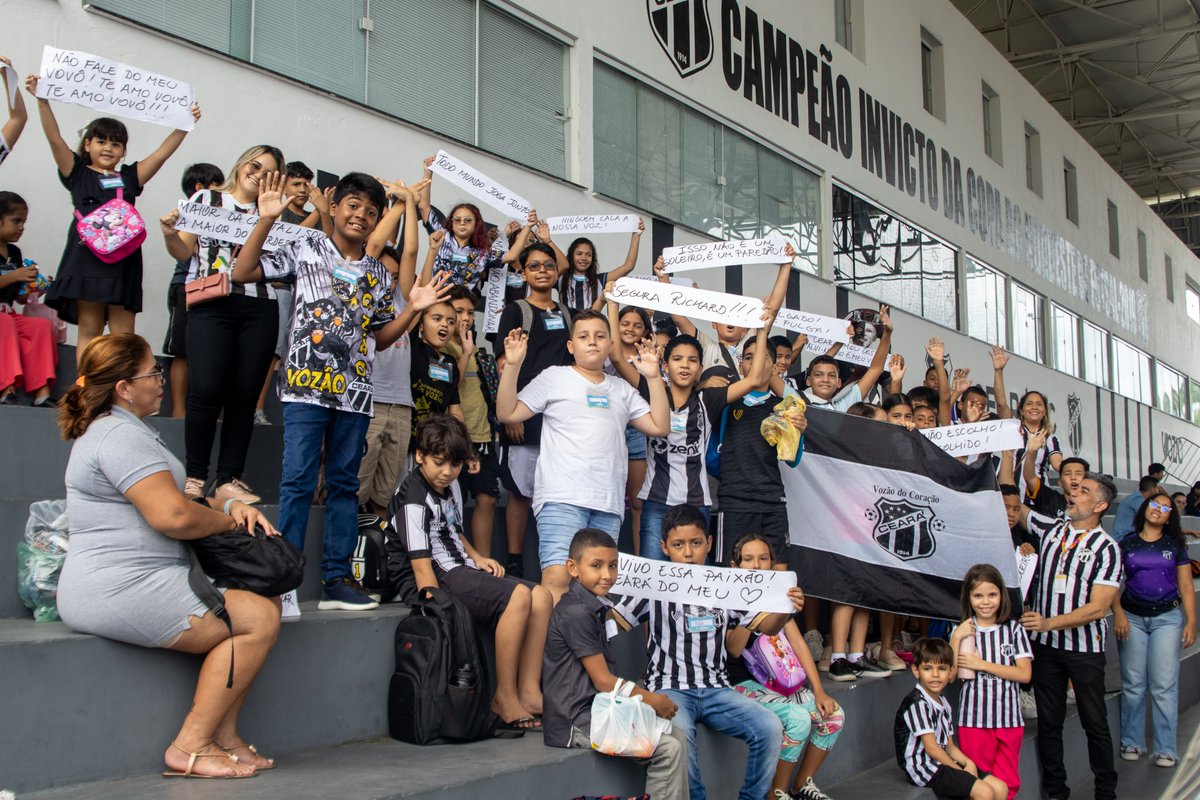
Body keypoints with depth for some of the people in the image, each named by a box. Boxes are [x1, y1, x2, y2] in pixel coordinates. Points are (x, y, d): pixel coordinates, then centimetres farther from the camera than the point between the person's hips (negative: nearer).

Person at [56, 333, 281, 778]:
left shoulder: (116, 430, 22)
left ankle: (224, 736, 4)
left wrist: (232, 505, 6)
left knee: (264, 599, 10)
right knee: (258, 620, -18)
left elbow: (170, 498, 24)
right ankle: (190, 748, -11)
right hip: (120, 588, -11)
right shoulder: (120, 435, -14)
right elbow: (173, 516, -24)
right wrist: (229, 519, -5)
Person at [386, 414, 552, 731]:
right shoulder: (413, 499, -13)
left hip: (459, 571, 9)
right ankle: (504, 699, -20)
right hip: (435, 579, -9)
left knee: (541, 597, -6)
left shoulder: (450, 485, 15)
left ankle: (528, 692, -8)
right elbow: (421, 566, -19)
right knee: (518, 596, -27)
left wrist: (477, 557, 11)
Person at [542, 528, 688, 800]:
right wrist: (651, 699, -4)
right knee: (669, 748, -16)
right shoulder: (576, 613, -15)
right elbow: (603, 681, -14)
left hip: (597, 711, 10)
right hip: (575, 723, -10)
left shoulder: (595, 609, 16)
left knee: (676, 735, 5)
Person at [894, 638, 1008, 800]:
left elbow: (950, 746, 13)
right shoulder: (916, 703, -16)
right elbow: (931, 748, -18)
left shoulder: (944, 704, 14)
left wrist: (968, 763, -5)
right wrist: (960, 771, -13)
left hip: (943, 762, 9)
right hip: (924, 767, -9)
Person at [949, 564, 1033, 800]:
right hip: (973, 718, 0)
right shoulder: (963, 631, 3)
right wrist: (956, 639, -15)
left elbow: (1024, 674, -7)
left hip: (1009, 716, 0)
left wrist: (981, 664, -11)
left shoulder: (1014, 629, 1)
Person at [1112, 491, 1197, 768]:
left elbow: (1186, 587, 7)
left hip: (1167, 617, 0)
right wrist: (1118, 614, -7)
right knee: (1133, 684, 1)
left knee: (1164, 685, -5)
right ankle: (1132, 743, 12)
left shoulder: (1175, 545, 9)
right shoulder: (1127, 543, 7)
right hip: (1132, 618, 0)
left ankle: (1166, 748, 1)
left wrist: (1191, 622, -1)